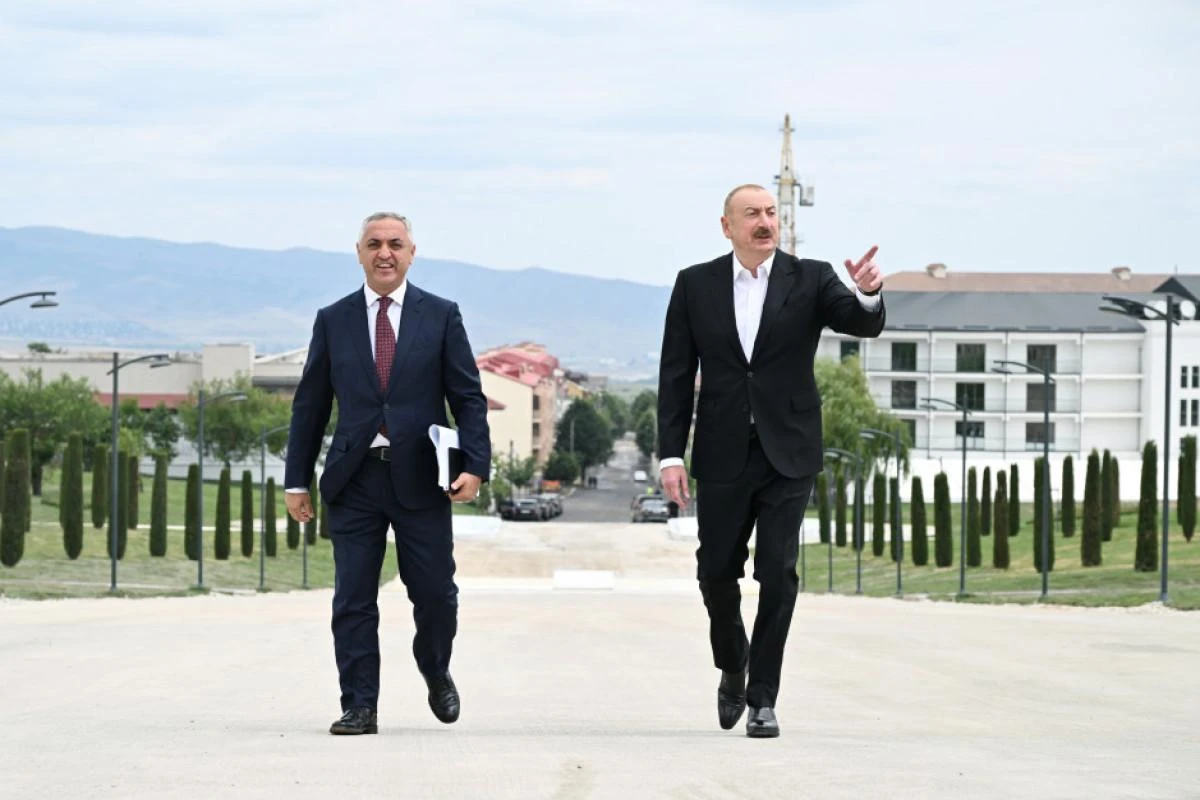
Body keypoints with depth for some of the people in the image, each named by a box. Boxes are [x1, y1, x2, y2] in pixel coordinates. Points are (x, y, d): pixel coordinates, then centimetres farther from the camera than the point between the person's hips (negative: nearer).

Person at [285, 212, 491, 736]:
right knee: (353, 601, -2)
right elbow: (310, 406, 11)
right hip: (354, 481, 1)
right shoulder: (333, 321, 9)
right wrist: (297, 480, 7)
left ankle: (436, 673, 29)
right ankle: (359, 707, 4)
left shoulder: (440, 317, 6)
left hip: (420, 479, -1)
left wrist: (474, 466, -8)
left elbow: (468, 398, 4)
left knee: (435, 594, 1)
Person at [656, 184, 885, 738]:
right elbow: (676, 376, 3)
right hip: (722, 457, 1)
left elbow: (862, 324, -13)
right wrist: (670, 454, -3)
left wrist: (867, 294, -37)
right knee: (716, 571, 6)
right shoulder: (695, 285, 4)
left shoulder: (809, 280, 1)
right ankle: (732, 667, 33)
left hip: (787, 455, -1)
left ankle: (762, 697, 1)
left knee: (778, 576, -6)